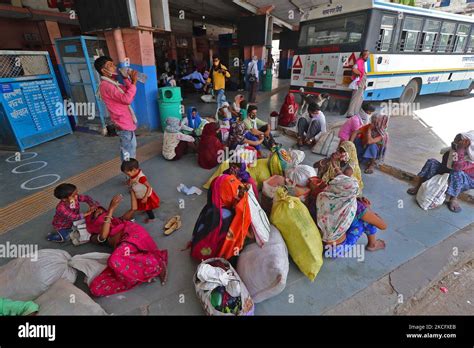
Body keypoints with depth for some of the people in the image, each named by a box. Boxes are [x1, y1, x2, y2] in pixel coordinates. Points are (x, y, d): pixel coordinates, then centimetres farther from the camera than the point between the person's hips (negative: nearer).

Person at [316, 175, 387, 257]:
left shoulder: (322, 197, -14)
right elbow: (383, 226, -8)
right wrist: (368, 209, 6)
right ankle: (372, 244, 27)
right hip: (338, 250, -4)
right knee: (368, 219, 3)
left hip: (319, 245, 4)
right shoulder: (354, 206, -23)